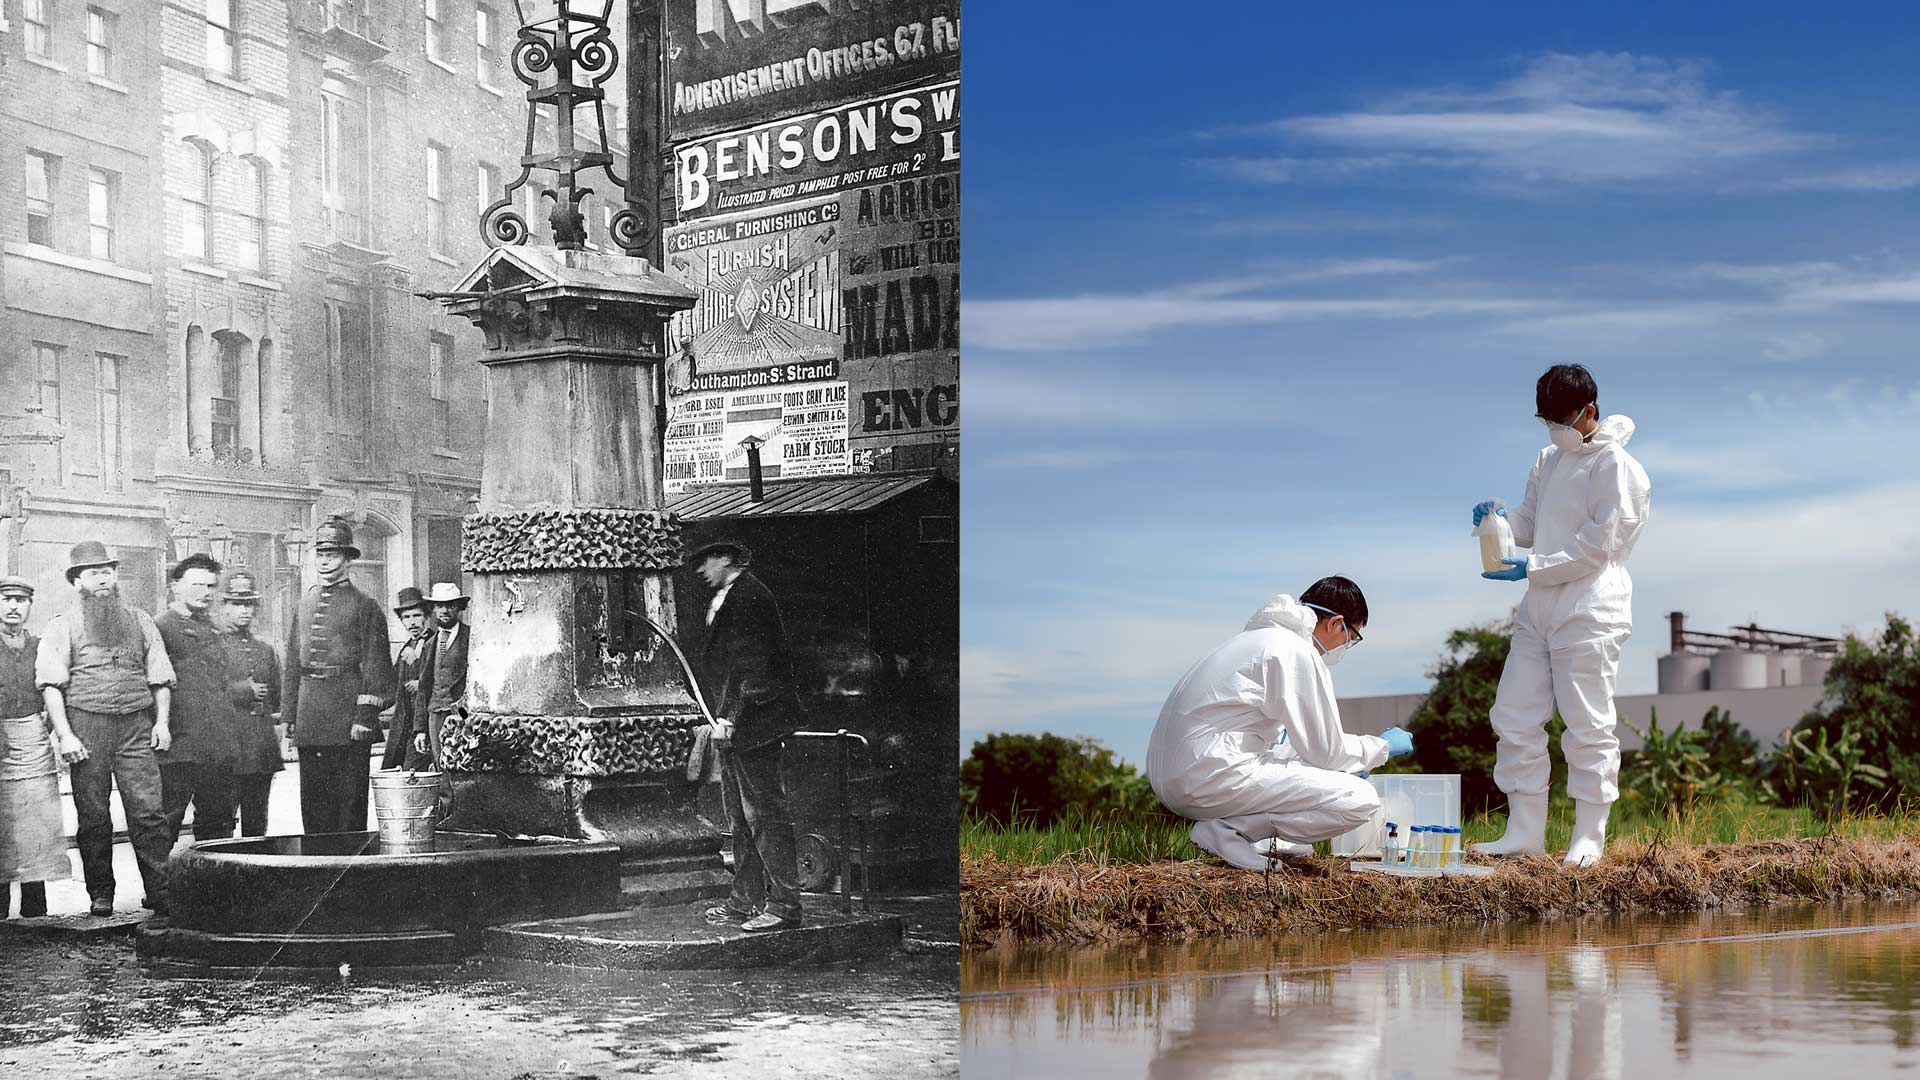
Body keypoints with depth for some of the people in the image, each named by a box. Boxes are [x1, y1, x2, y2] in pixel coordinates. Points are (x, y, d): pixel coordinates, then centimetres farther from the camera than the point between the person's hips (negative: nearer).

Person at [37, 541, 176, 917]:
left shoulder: (140, 621, 16)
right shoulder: (62, 627, 6)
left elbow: (160, 677, 18)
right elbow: (50, 683, -2)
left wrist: (162, 721, 4)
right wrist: (63, 732, -13)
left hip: (137, 726, 2)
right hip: (86, 725, -1)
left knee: (148, 811, -7)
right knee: (93, 815, 1)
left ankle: (161, 892, -7)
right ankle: (100, 894, 10)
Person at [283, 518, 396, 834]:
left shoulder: (365, 606, -1)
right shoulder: (304, 605, 15)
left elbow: (375, 666, -6)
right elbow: (292, 664, 17)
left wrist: (365, 716, -13)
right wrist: (289, 715, 11)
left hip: (348, 721, -5)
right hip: (309, 719, 5)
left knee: (350, 802, -1)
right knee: (312, 803, 8)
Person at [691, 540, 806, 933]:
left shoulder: (748, 595, -14)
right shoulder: (723, 599, 17)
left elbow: (749, 662, -21)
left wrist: (728, 717, -23)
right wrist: (720, 717, 17)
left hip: (751, 719, -11)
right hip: (732, 722, 11)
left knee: (764, 813, -8)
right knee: (740, 813, 15)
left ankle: (784, 904, -5)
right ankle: (747, 900, 22)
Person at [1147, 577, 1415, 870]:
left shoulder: (1257, 637, 23)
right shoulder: (1298, 653, -8)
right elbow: (1326, 751, -5)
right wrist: (1382, 746, 13)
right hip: (1213, 778, -10)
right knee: (1361, 800, -13)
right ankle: (1228, 831, -12)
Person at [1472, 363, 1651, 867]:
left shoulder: (1615, 466, -9)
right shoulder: (1549, 461, 16)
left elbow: (1598, 544, -14)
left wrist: (1531, 568, -17)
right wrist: (1502, 518, 0)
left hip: (1589, 612, -8)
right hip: (1539, 608, 8)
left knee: (1588, 726, -3)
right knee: (1515, 717, 6)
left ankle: (1589, 838, 4)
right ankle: (1524, 832, 12)